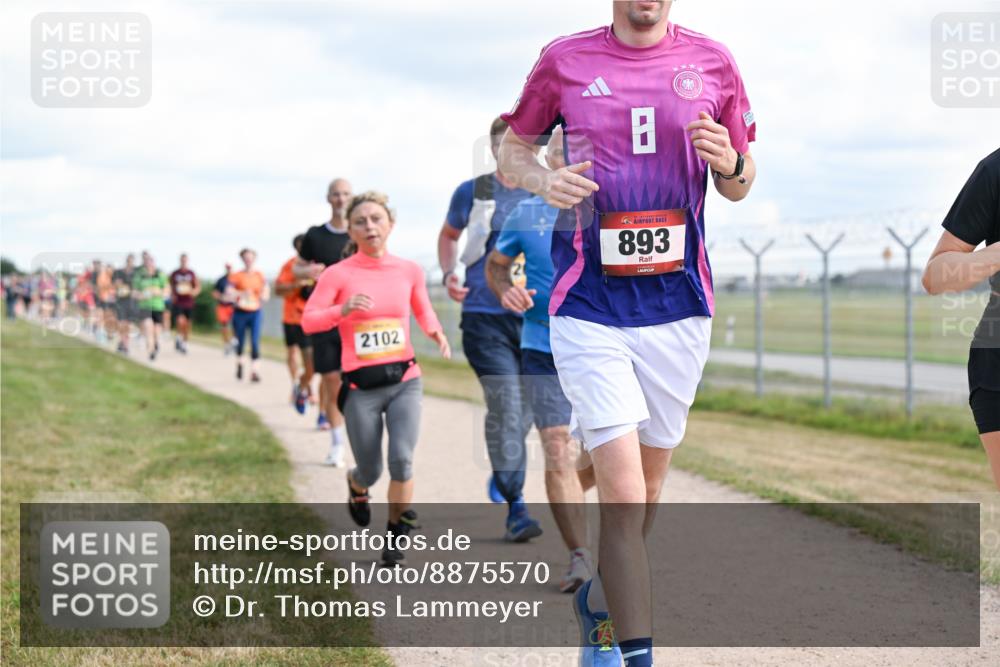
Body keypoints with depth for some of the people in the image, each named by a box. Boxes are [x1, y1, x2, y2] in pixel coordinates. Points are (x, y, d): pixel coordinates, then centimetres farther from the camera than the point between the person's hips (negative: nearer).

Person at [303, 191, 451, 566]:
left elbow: (423, 312, 19)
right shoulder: (338, 274, -4)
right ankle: (356, 485, 46)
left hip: (404, 381, 1)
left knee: (402, 461, -16)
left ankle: (396, 534, 7)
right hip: (361, 387, -1)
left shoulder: (409, 271, 4)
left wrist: (436, 334, -3)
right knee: (371, 472, 7)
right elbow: (308, 321, -11)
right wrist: (343, 309, -29)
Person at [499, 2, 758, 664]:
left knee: (648, 482, 13)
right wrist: (545, 180, -9)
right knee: (623, 493, -12)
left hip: (680, 306, 3)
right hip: (588, 307, -2)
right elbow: (513, 149, 13)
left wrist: (729, 162, -11)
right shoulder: (564, 60, 1)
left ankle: (600, 602, 38)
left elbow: (739, 185, 13)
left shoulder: (712, 62, 4)